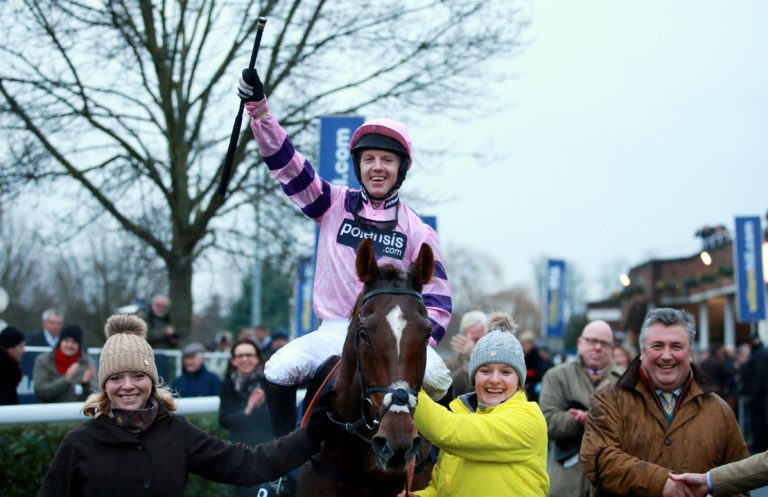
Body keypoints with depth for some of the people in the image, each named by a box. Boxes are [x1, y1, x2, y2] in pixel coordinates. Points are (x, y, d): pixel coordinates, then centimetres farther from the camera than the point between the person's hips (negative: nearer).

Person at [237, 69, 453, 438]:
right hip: (334, 331, 1)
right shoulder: (335, 206, 8)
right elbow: (287, 164, -2)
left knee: (435, 376, -29)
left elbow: (437, 300, 3)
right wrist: (259, 109, -14)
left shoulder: (417, 230, 5)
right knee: (278, 371, -24)